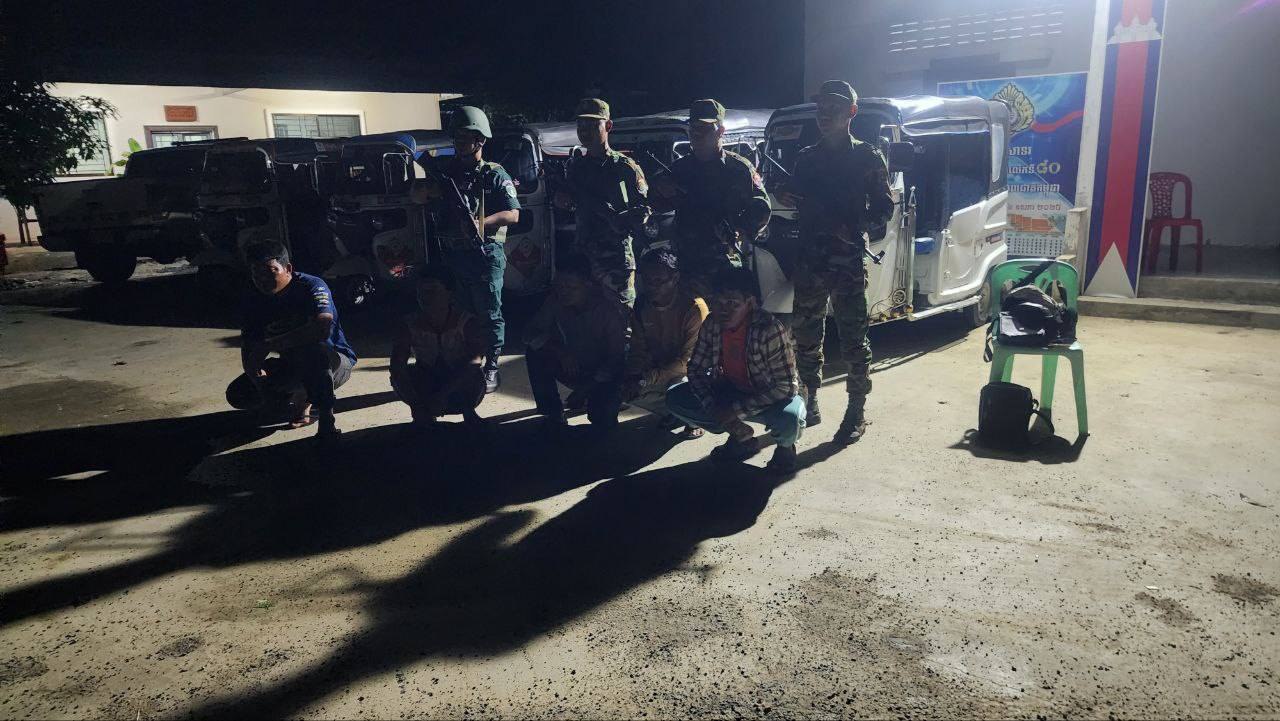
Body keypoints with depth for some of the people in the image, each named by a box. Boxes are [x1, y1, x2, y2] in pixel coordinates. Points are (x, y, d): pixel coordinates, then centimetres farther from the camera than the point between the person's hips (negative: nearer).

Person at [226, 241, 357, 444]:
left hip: (336, 361, -6)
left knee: (311, 352, -41)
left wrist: (266, 347, -36)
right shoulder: (255, 303, -4)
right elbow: (248, 350, -6)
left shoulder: (311, 286, -22)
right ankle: (302, 398, 13)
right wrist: (259, 379, -30)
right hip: (291, 367, 7)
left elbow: (322, 328, -41)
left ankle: (326, 417, -21)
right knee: (237, 394, -9)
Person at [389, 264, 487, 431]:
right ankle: (424, 415, -2)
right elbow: (396, 362, -20)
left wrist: (443, 394, -40)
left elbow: (475, 360, -31)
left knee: (475, 373, -34)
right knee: (398, 377, -25)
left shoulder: (467, 323, -17)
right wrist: (416, 403, -33)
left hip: (460, 391, -2)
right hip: (427, 389, 2)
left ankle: (467, 411, -5)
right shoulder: (411, 325, -10)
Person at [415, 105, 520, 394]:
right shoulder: (447, 172, 12)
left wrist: (481, 223, -23)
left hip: (485, 256, -5)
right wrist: (429, 185, -10)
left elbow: (513, 214, -8)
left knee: (489, 315, 2)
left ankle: (491, 369, 11)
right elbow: (418, 194, 13)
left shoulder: (495, 175, -2)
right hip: (452, 256, 5)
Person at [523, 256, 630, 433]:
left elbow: (616, 358, -20)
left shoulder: (610, 309, -24)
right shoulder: (557, 302, -12)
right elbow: (530, 334, -10)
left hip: (603, 374, -4)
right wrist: (560, 351, -28)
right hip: (572, 367, 4)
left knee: (603, 421, -27)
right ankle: (553, 412, -6)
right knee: (535, 353, -20)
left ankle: (603, 399, 10)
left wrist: (586, 389, -25)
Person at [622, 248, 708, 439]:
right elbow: (638, 349, 0)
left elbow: (688, 359, -26)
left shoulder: (695, 307, -23)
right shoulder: (642, 305, -6)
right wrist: (632, 377, -22)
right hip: (660, 369, 6)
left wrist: (645, 380, -32)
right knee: (626, 391, -18)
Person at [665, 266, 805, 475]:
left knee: (790, 418, -40)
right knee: (675, 398, -11)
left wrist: (736, 410, -32)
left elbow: (786, 386, -28)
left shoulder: (770, 330, -30)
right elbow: (696, 370, -4)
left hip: (773, 398, -5)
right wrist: (714, 410, -21)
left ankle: (785, 446, 3)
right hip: (732, 390, 6)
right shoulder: (711, 325, -14)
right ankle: (743, 438, 8)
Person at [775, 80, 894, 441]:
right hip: (810, 260, 5)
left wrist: (852, 226, -18)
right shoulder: (806, 158, 15)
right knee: (805, 336, 10)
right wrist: (784, 197, -3)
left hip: (849, 262, -5)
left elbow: (884, 207, -1)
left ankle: (857, 412, 9)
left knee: (853, 340, 0)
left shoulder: (867, 157, 2)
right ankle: (810, 402, 24)